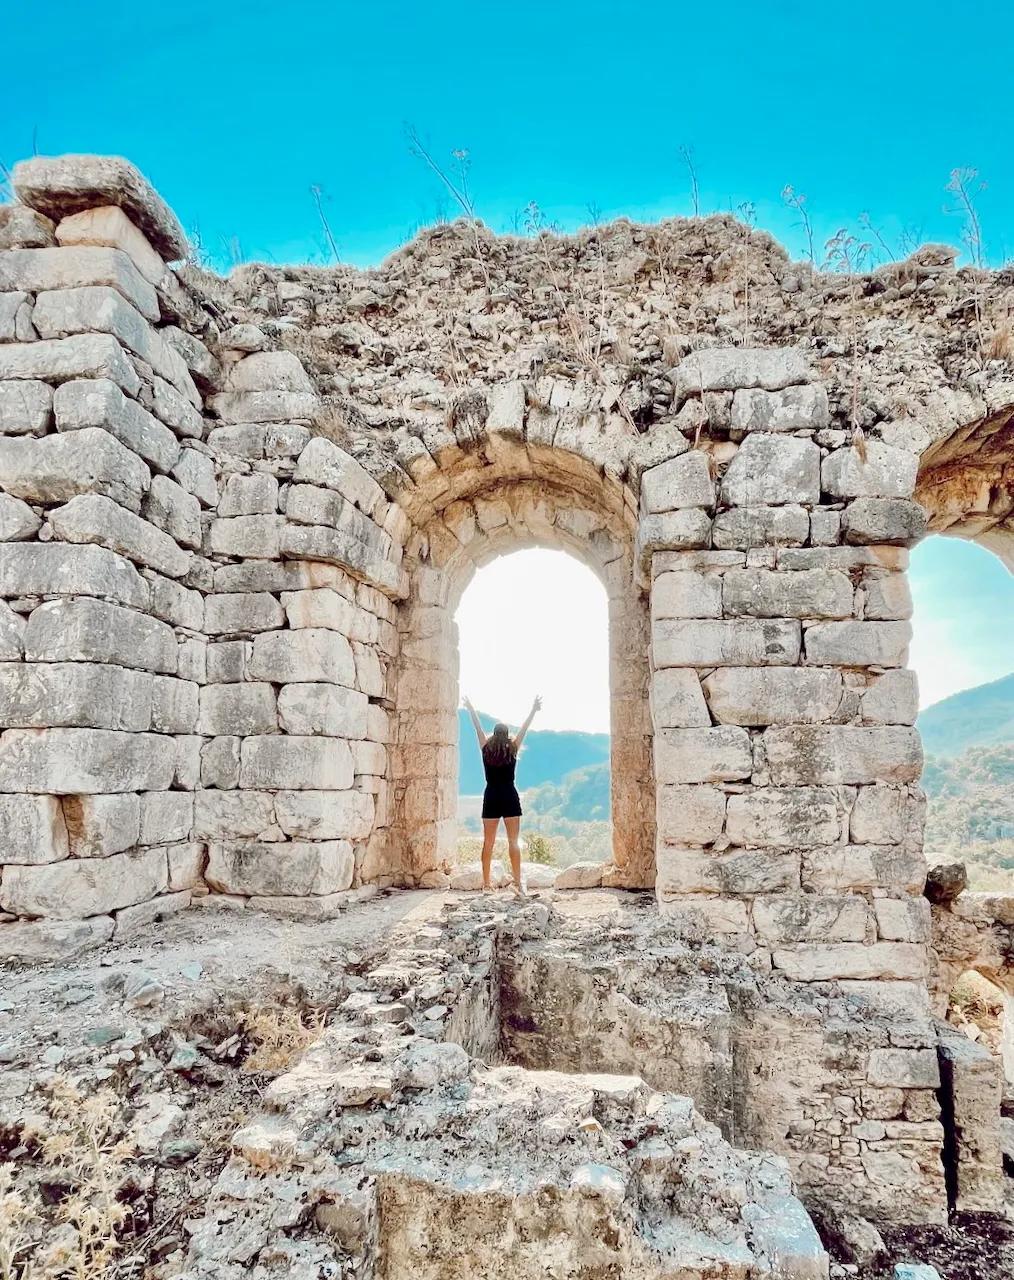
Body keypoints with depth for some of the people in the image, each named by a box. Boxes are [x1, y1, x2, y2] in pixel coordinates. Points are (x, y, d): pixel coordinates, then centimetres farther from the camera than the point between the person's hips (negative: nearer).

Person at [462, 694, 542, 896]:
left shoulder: (486, 750, 0)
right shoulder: (512, 750, -2)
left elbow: (478, 728, 10)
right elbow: (524, 729, 4)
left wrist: (470, 708, 20)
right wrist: (534, 709, 12)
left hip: (491, 799, 1)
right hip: (510, 798, -1)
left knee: (488, 843, 5)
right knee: (513, 842, 0)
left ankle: (486, 884, 5)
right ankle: (517, 882, -6)